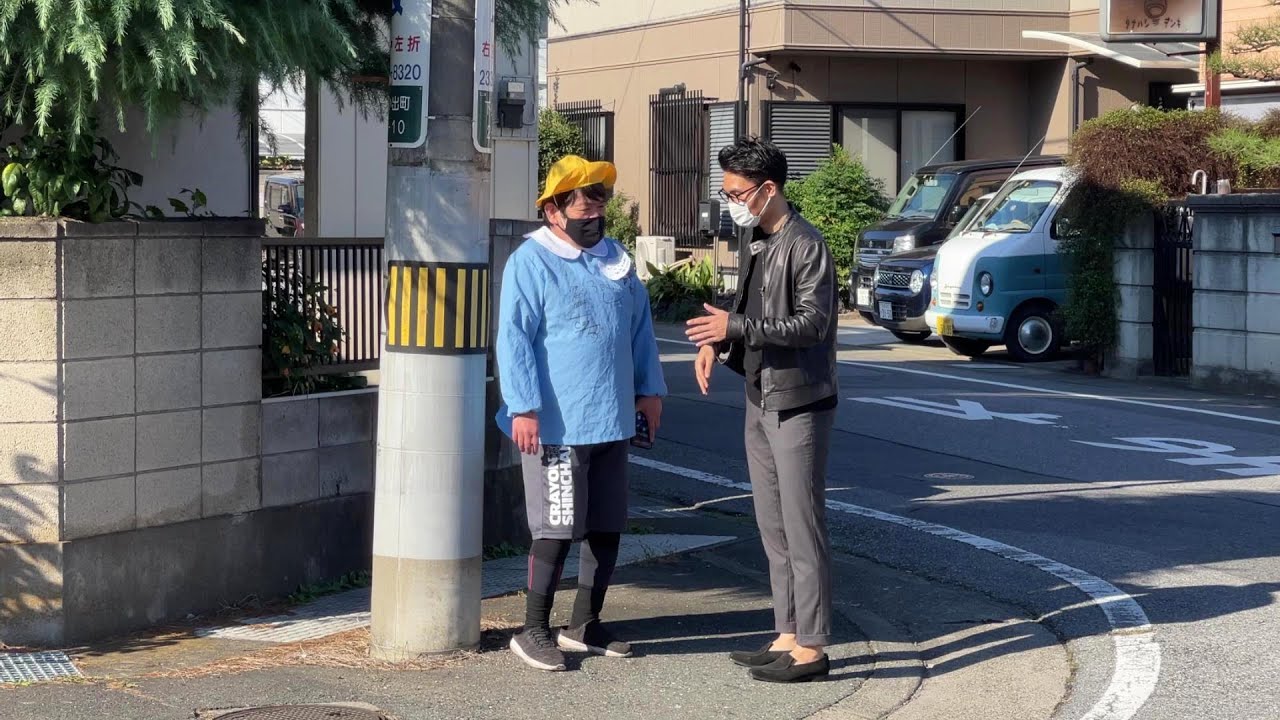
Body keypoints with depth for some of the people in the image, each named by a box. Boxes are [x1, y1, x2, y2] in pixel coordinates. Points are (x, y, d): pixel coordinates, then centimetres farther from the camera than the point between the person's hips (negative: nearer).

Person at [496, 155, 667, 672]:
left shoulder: (616, 260, 14)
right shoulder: (530, 262, -8)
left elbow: (640, 328, 20)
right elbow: (514, 338, -13)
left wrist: (649, 389, 15)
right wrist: (524, 407, -18)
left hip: (611, 421, 7)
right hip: (556, 425, -7)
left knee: (607, 526, 12)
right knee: (556, 529, -5)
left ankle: (585, 625, 24)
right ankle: (534, 632, 8)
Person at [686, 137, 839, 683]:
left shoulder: (806, 245, -15)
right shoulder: (751, 240, 12)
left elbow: (812, 322, -21)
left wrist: (736, 327, -25)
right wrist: (717, 342, 2)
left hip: (798, 405, -9)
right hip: (760, 400, 9)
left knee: (802, 526, -4)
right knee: (772, 526, 13)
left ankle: (811, 648, 2)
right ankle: (787, 636, 21)